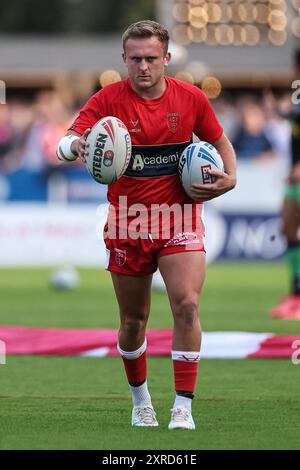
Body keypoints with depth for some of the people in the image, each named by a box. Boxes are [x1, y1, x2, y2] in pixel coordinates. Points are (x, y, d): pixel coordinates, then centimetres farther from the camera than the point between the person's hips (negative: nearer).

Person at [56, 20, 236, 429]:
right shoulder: (108, 100, -8)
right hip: (127, 222, 0)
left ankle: (183, 408, -14)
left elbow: (219, 141, 15)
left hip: (179, 217, 0)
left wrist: (229, 179, -4)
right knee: (133, 320, 10)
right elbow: (69, 141, -19)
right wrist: (75, 146, -44)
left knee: (187, 305, -18)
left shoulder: (191, 98, -2)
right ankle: (140, 401, 33)